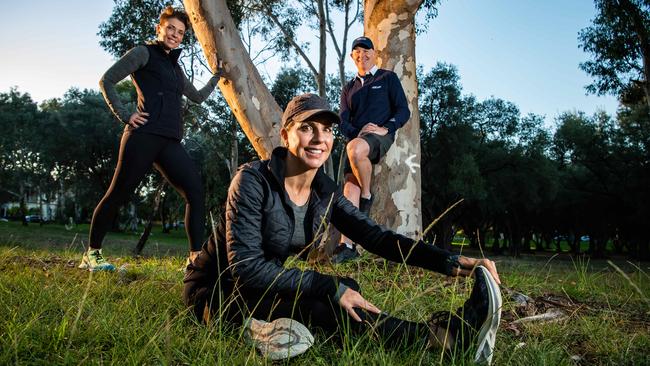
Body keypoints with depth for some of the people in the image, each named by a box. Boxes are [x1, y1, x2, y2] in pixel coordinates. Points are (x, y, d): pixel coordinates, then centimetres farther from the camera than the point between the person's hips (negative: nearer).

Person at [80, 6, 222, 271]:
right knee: (118, 193, -3)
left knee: (195, 191, -7)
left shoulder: (175, 67, 27)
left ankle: (196, 257, -7)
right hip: (144, 135, -6)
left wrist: (217, 75, 37)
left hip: (170, 142, 7)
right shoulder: (144, 53, 7)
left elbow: (198, 97, 38)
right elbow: (107, 81, 0)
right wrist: (124, 115, -8)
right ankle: (91, 254, 10)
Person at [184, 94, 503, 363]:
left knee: (343, 289, -23)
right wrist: (331, 287, -33)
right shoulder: (253, 181, -22)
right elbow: (245, 267, -28)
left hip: (267, 288, 7)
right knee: (325, 302, -30)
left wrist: (448, 262, -24)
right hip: (217, 290, -6)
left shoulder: (324, 192, -3)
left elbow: (376, 237, -9)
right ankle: (440, 337, -31)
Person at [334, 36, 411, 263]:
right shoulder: (348, 88, 27)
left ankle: (367, 195, -16)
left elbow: (403, 110, 6)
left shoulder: (388, 78, 15)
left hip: (381, 136, -4)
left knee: (355, 148, -39)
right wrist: (357, 132, -7)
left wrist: (386, 128, -13)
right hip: (355, 139, 4)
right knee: (350, 187, -15)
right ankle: (347, 245, -21)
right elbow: (343, 121, 15)